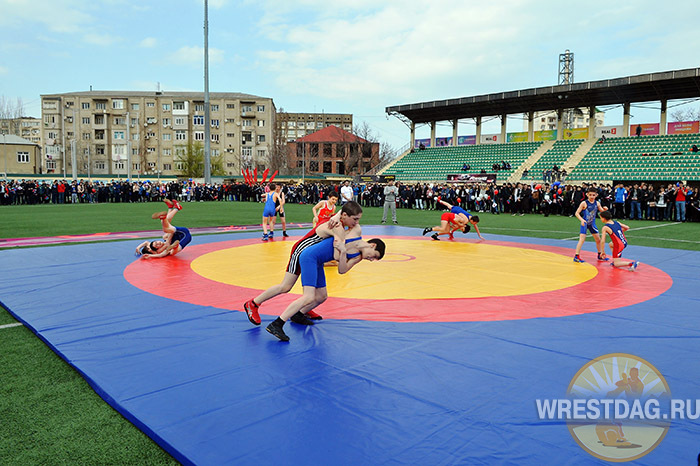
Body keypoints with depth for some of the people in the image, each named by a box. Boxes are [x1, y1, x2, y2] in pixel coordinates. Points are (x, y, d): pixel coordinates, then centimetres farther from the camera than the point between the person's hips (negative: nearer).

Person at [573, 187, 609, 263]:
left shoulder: (597, 203, 0)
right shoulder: (584, 203, -15)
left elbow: (602, 211, 14)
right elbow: (577, 213, -16)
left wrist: (605, 209, -10)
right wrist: (582, 220, -30)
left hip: (592, 223, 6)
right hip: (585, 223, -6)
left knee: (598, 239, 13)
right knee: (582, 239, -15)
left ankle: (600, 255, 30)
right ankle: (576, 256, -13)